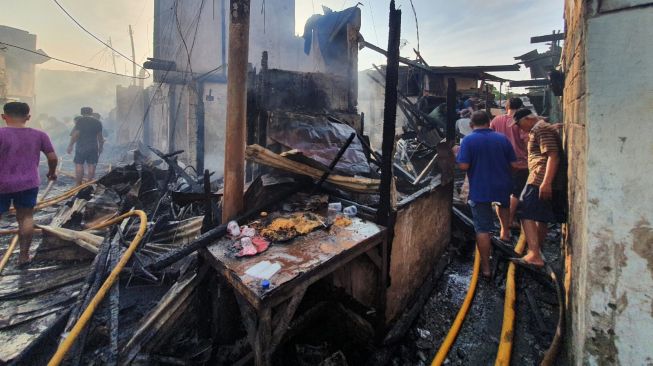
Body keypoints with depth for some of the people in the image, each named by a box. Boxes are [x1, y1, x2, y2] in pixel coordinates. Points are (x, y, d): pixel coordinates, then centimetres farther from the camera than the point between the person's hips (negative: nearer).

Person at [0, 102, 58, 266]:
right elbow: (53, 158, 3)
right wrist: (52, 172, 20)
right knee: (26, 217, 10)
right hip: (29, 183, 3)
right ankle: (24, 255, 15)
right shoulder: (39, 135, -1)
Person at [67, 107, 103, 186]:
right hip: (93, 147, 3)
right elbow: (100, 137, 9)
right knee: (91, 165, 3)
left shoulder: (79, 121, -3)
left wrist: (70, 145, -1)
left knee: (79, 165, 0)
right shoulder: (97, 122, 7)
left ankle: (78, 184, -1)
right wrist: (100, 147, 18)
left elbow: (76, 134, -8)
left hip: (81, 146, -3)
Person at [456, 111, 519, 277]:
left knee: (482, 228, 2)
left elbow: (464, 166, -17)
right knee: (504, 203, 38)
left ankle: (486, 266, 6)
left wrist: (457, 156, 3)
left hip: (479, 190, -3)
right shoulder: (502, 138, 2)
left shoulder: (468, 140, -9)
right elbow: (513, 164, 4)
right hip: (503, 187, 4)